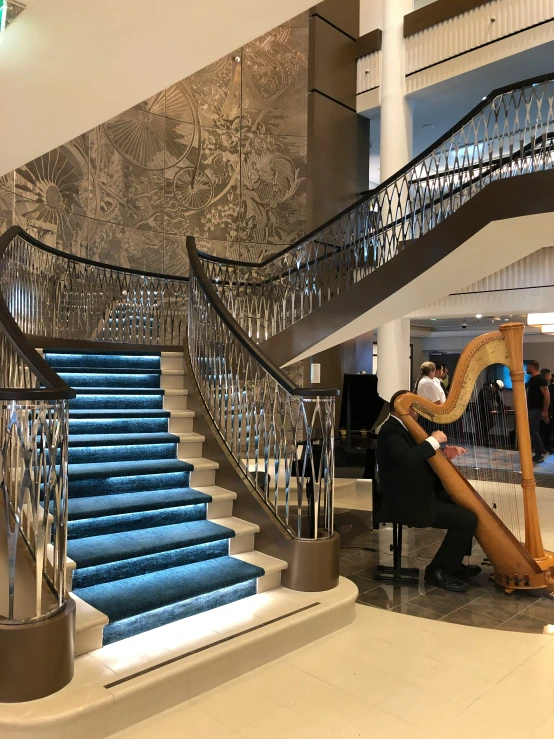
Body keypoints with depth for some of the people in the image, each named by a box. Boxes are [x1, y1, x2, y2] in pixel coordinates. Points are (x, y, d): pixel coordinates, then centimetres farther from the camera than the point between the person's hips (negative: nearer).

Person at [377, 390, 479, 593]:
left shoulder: (402, 428, 15)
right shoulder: (390, 430, -18)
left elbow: (420, 460, 17)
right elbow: (407, 459, -36)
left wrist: (443, 455, 1)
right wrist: (433, 441, -24)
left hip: (418, 496, 11)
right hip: (407, 503, -11)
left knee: (465, 504, 16)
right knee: (467, 518, -15)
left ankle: (453, 563, 24)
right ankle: (438, 570, -1)